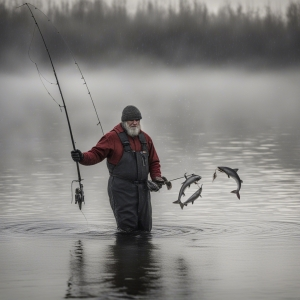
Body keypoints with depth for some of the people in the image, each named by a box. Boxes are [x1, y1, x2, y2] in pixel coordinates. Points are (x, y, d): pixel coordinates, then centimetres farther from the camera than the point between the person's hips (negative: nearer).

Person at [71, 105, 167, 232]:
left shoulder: (145, 138, 13)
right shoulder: (113, 137, -5)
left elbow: (153, 162, 21)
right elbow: (96, 154, -12)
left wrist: (156, 177, 3)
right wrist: (82, 157, -32)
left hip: (142, 188, 6)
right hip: (121, 188, -6)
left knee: (145, 228, 8)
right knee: (127, 227, -10)